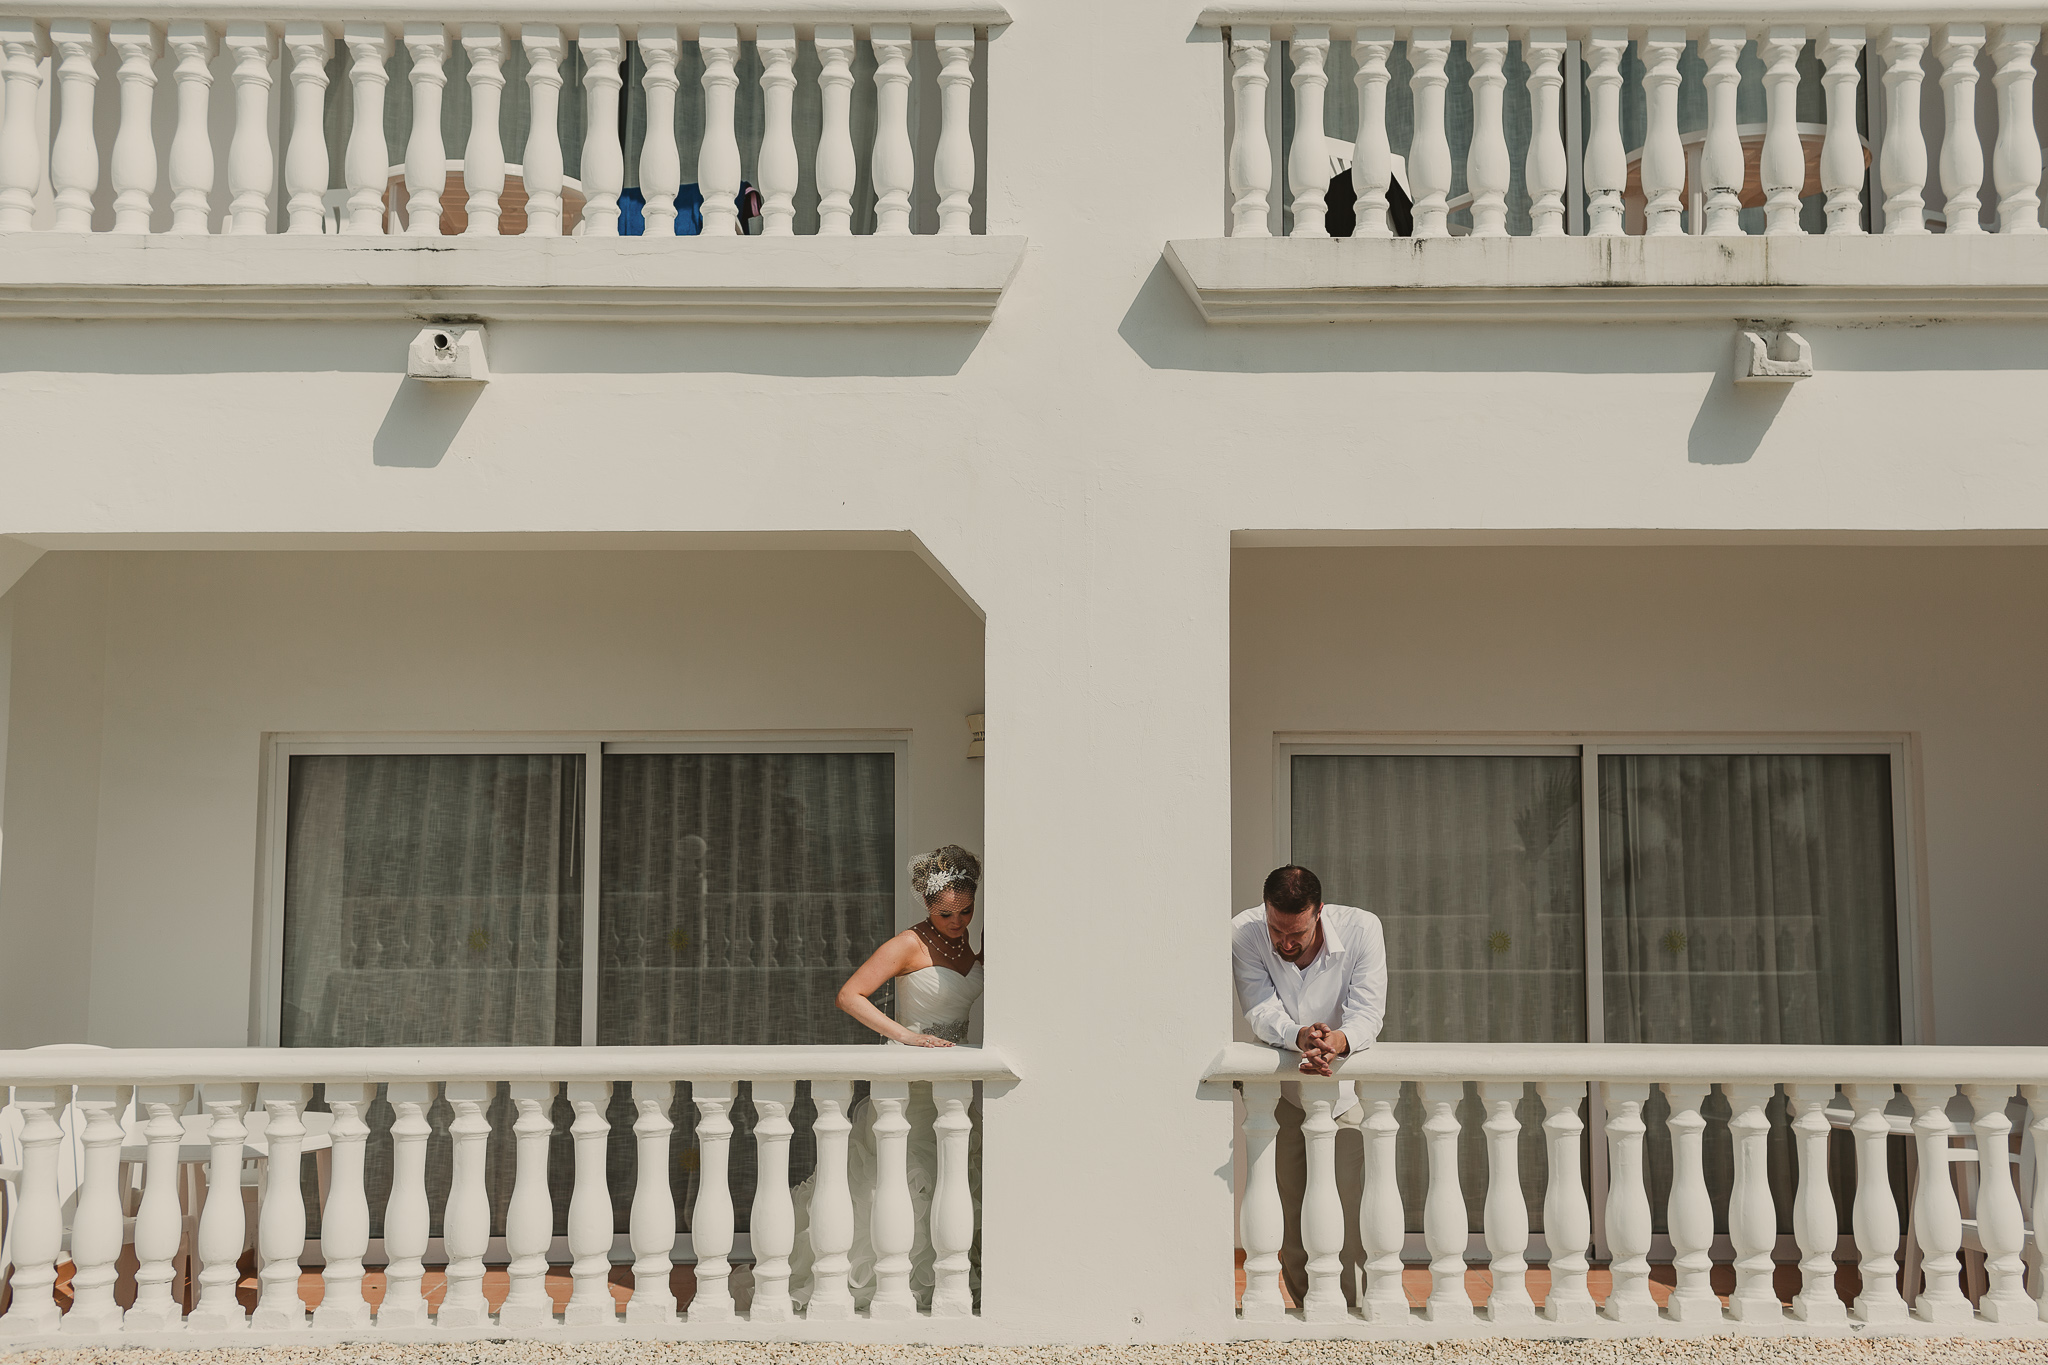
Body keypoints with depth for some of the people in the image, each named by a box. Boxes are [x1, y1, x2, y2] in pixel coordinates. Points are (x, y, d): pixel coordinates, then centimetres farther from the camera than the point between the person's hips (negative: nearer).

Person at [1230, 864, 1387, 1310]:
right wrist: (1300, 1036, -44)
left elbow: (1367, 1012, -23)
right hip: (1280, 1088, 1)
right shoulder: (1244, 932, -17)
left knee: (1350, 1211, -9)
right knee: (1288, 1212, 2)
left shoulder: (1361, 929, -18)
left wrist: (1336, 1041, -46)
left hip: (1346, 1086, -1)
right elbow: (1261, 1011, -22)